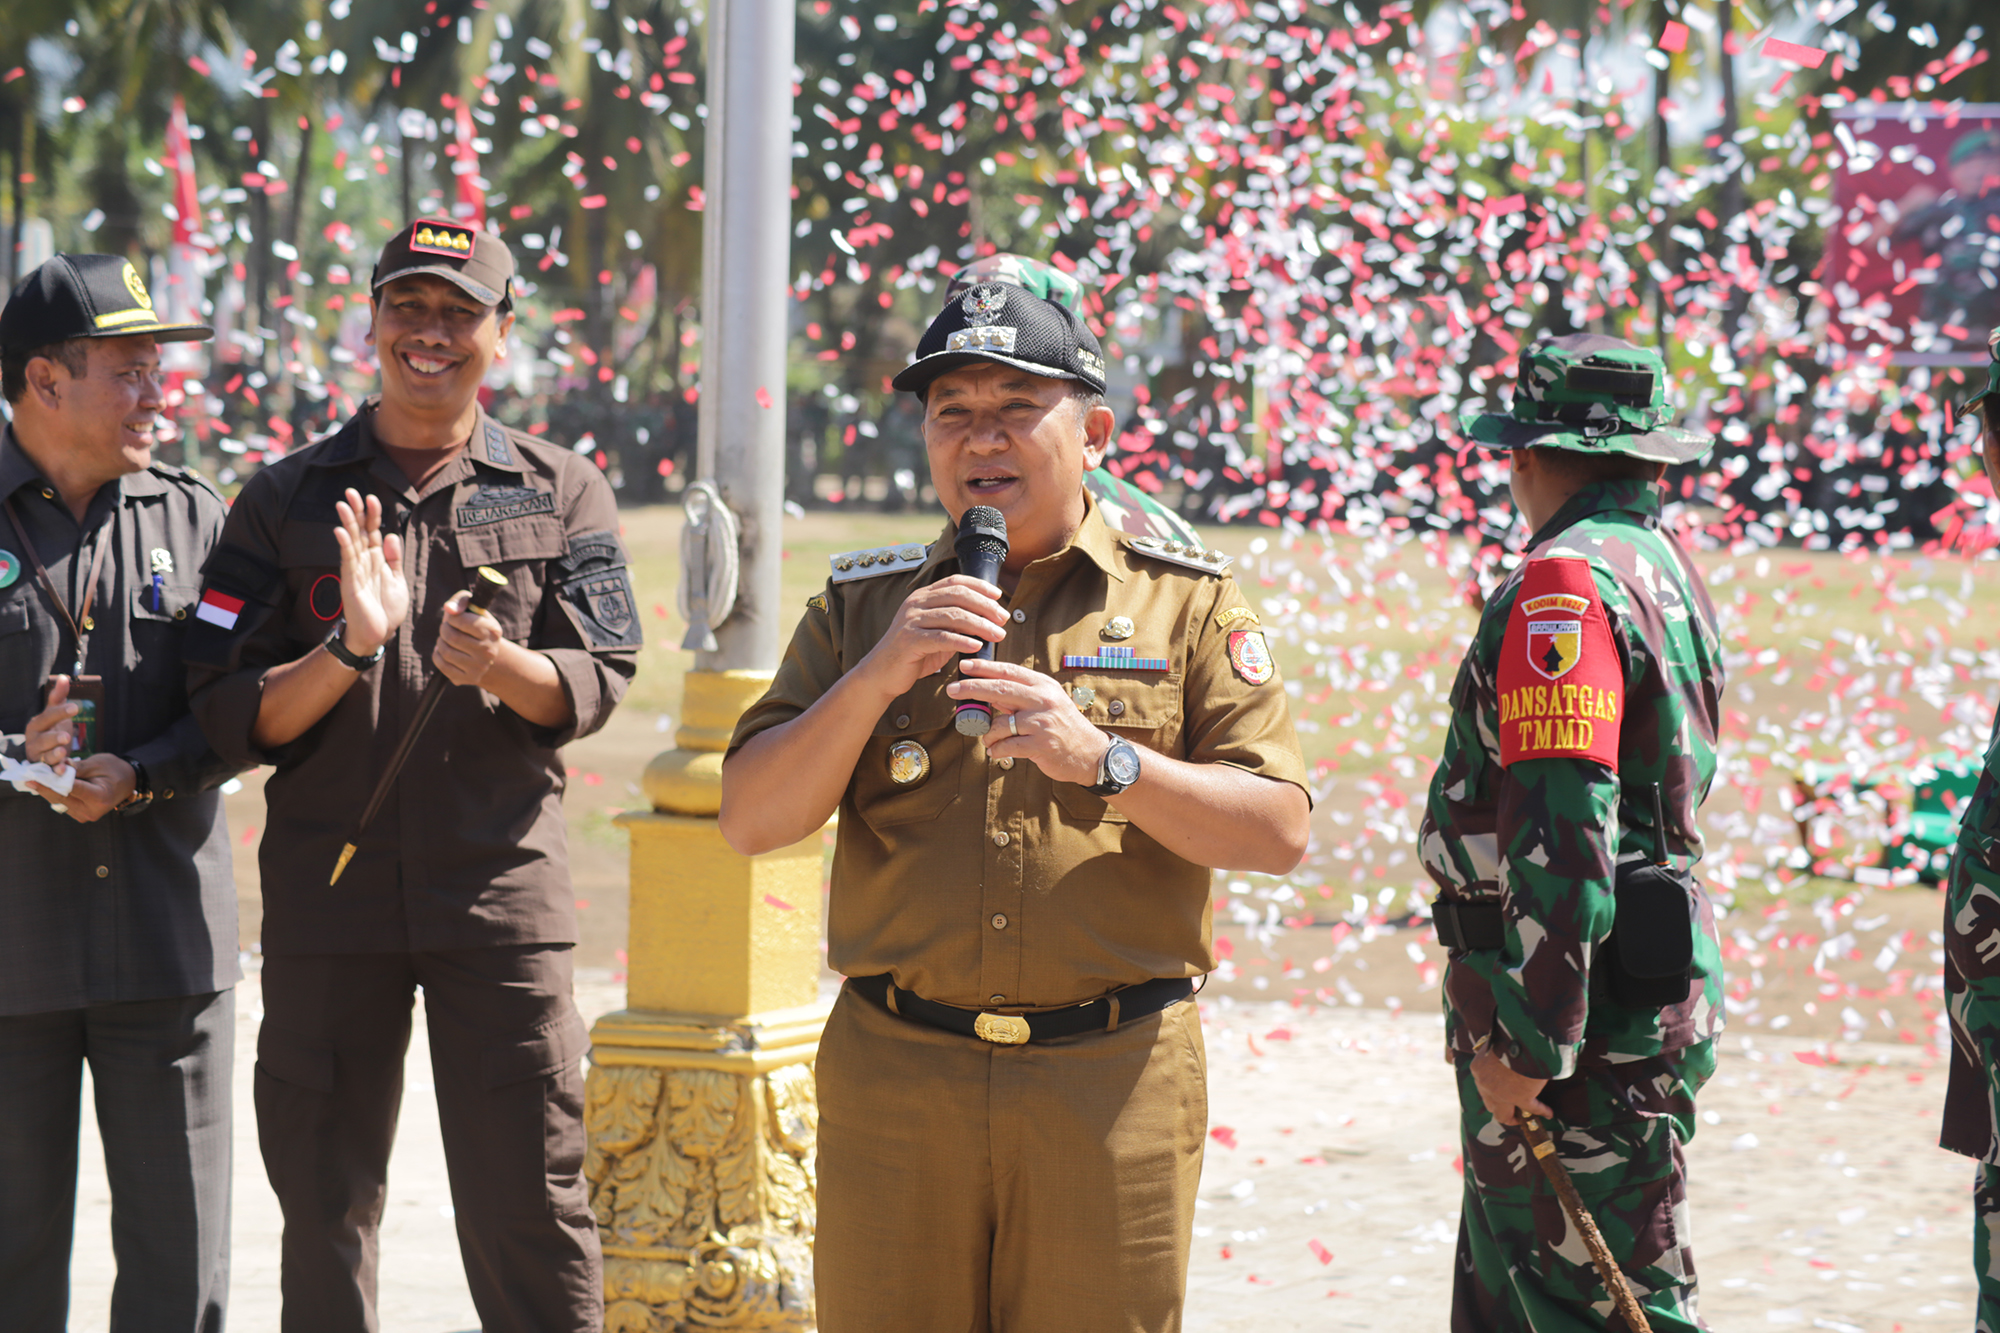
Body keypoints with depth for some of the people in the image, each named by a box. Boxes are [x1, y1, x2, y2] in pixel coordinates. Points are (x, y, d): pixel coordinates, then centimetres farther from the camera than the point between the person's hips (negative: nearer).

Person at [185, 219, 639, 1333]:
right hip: (328, 883, 1)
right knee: (325, 1207, 7)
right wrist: (348, 650, -17)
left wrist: (500, 664, -21)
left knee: (530, 1201, -2)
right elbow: (230, 715, 1)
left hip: (502, 882, -1)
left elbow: (596, 688, 0)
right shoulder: (285, 500, 7)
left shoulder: (563, 494, 8)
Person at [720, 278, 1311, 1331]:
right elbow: (752, 822, 3)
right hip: (895, 1079, 1)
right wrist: (878, 678, -12)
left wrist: (1102, 758, -16)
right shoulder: (861, 607, 12)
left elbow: (1279, 831, -2)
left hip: (1113, 1084, -1)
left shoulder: (1187, 602, 7)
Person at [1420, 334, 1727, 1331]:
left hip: (1589, 1031, -10)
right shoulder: (1669, 569, 15)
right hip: (1653, 989, 10)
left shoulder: (1565, 587, -17)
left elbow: (1562, 828, -24)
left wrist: (1524, 1039, -22)